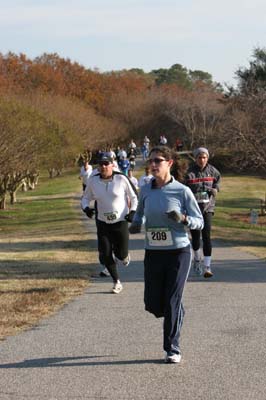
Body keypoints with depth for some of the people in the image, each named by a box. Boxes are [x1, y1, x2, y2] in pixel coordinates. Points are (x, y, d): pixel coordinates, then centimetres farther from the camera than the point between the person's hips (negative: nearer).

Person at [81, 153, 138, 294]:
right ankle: (116, 282, 20)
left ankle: (124, 255, 38)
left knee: (121, 255, -2)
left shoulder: (121, 179, -9)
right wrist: (86, 207, -10)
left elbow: (133, 197, 3)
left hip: (121, 222, -2)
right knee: (105, 256, -1)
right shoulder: (93, 181, -3)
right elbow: (86, 198, 11)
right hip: (103, 223, 2)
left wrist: (133, 211, -9)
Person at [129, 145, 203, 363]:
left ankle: (173, 349, 11)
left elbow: (199, 221, -3)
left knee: (172, 302, -3)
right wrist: (135, 224, -1)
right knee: (153, 304, 5)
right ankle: (177, 314, 39)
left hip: (179, 251, -4)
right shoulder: (146, 190, 3)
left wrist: (183, 219, -23)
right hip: (153, 253, 4)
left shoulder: (182, 191, -8)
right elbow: (140, 213, 21)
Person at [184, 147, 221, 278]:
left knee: (206, 236, -11)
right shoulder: (190, 173, -7)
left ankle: (207, 267, -13)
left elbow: (218, 178, 24)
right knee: (195, 236, 10)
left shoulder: (211, 170, 3)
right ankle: (197, 260, 37)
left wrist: (216, 188, 7)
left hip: (207, 208, 1)